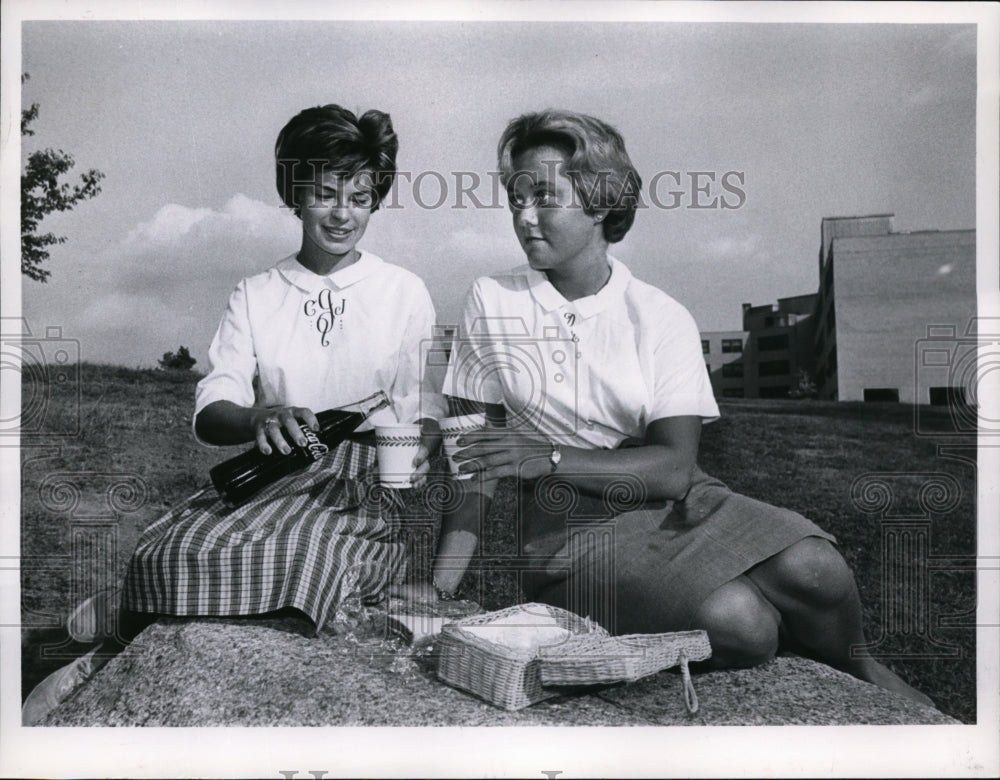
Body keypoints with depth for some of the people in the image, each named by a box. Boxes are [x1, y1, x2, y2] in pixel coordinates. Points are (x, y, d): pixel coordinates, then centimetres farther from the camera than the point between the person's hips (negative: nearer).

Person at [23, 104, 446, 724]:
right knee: (168, 552, -30)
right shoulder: (255, 296, 12)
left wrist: (420, 450, -13)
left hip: (368, 483, -1)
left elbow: (432, 411, 11)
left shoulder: (406, 293, 9)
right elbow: (209, 414, 2)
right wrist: (258, 419, -22)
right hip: (269, 479, 2)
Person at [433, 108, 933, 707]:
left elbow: (674, 467, -10)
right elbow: (476, 461, -1)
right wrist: (440, 590, -8)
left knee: (813, 570, -24)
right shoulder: (491, 304, -1)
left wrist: (550, 458, -23)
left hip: (673, 505, 2)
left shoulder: (661, 318, -2)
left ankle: (855, 672, 11)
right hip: (573, 529, -1)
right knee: (736, 621, -28)